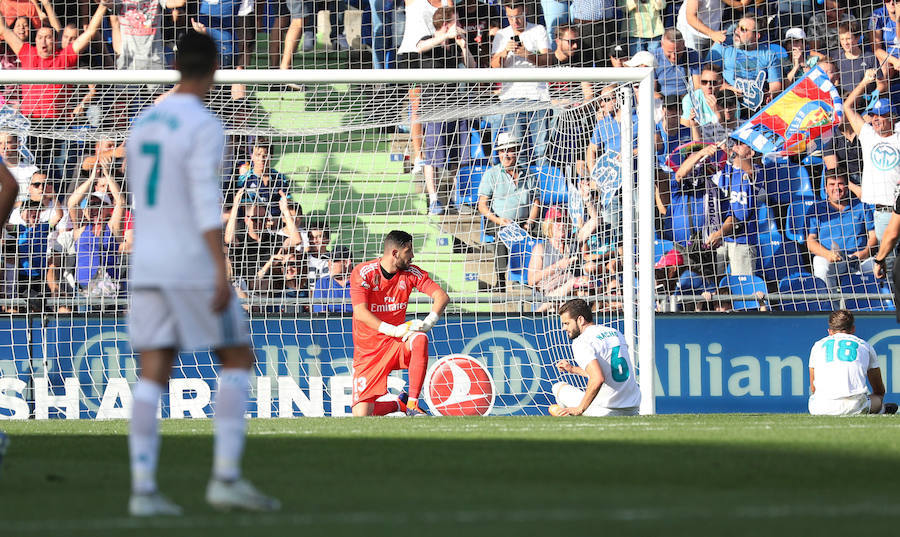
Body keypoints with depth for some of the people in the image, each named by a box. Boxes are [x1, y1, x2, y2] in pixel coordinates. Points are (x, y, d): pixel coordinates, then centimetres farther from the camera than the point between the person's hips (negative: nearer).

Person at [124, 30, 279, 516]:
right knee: (238, 360, 4)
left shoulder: (142, 124, 13)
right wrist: (221, 271, -23)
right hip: (194, 263, -6)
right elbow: (205, 201, -20)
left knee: (153, 375, 3)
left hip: (147, 266, 7)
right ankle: (226, 477, -5)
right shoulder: (203, 127, -11)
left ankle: (143, 489, -7)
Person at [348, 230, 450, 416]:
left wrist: (428, 322, -27)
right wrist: (394, 330, -32)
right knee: (361, 414, -10)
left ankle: (412, 403, -25)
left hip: (396, 345, 2)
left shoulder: (411, 272, -3)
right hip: (368, 350, -2)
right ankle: (399, 404, 24)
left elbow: (442, 296, -7)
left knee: (419, 339, -34)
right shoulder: (362, 272, -13)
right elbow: (360, 313, -22)